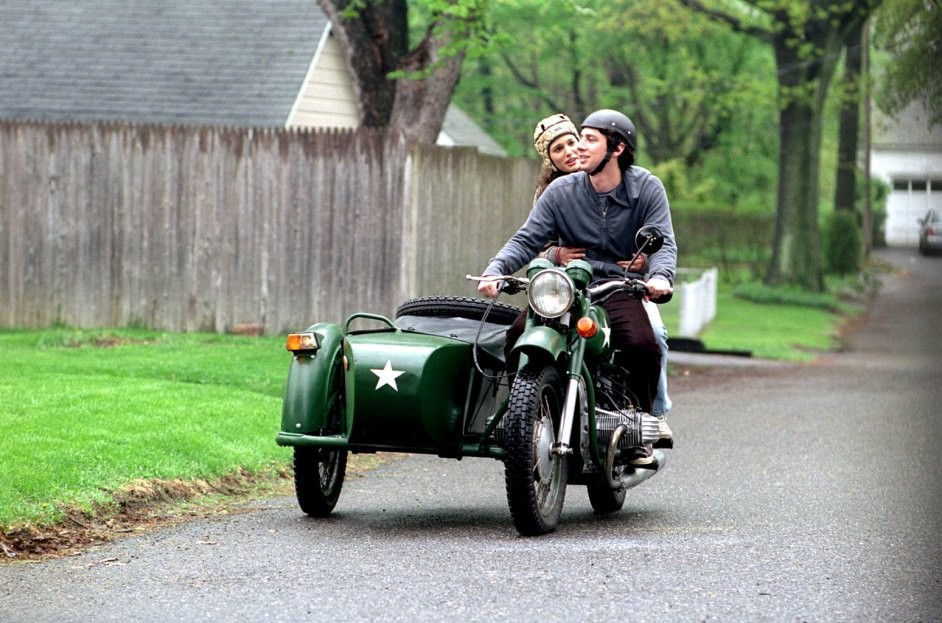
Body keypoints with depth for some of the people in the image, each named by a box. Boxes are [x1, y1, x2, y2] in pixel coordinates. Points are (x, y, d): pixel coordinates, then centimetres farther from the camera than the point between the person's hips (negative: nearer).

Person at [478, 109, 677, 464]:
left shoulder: (647, 189, 2)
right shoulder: (561, 191, 5)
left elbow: (663, 242, -6)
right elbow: (527, 240, 1)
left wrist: (660, 275, -30)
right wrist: (495, 269, -19)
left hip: (619, 288, -2)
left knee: (642, 344, -31)